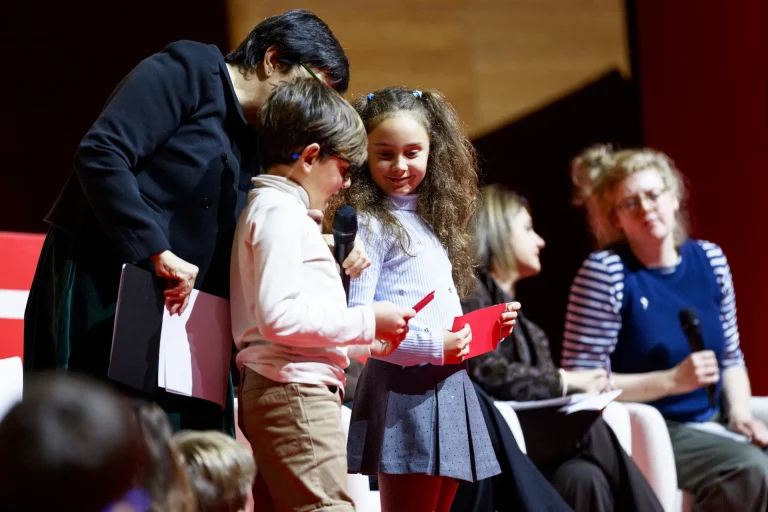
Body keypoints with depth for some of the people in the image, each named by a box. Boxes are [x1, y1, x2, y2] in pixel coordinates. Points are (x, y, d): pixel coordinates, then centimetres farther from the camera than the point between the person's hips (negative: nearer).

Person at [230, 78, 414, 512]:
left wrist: (367, 345, 17)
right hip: (295, 393, -11)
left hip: (270, 392, 11)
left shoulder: (271, 208, 23)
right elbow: (278, 316, -21)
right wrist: (367, 321, -13)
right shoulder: (281, 210, -9)